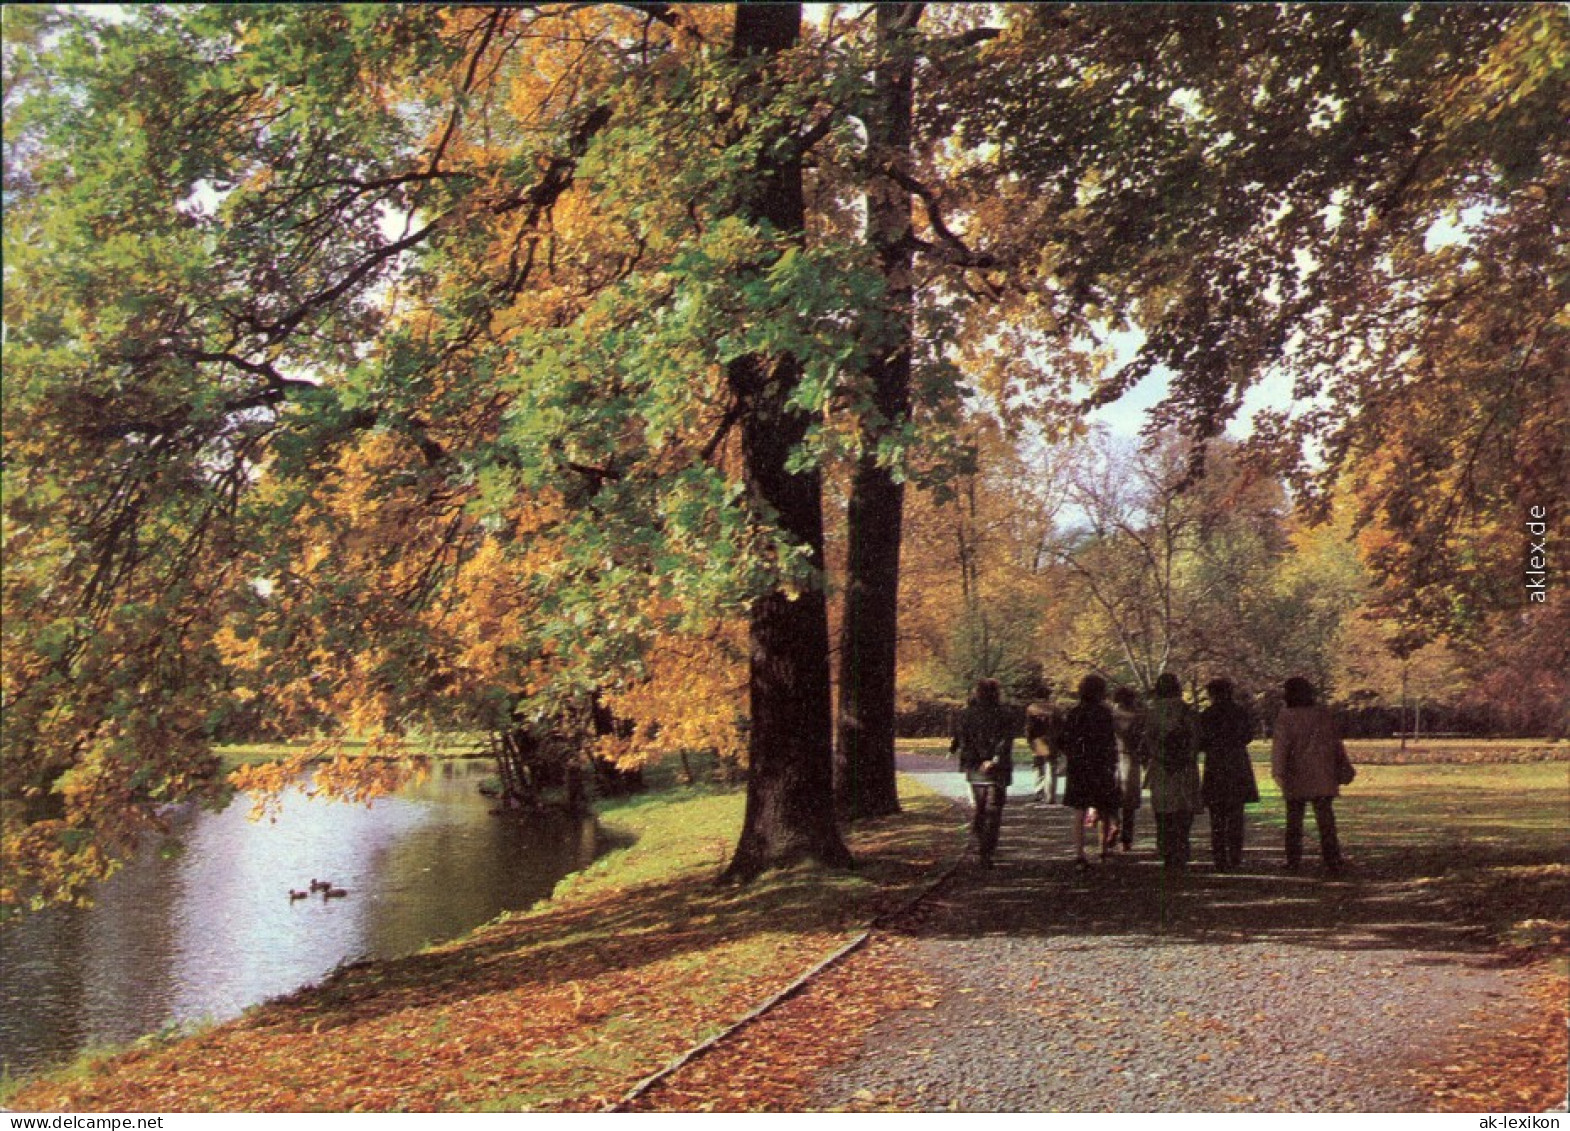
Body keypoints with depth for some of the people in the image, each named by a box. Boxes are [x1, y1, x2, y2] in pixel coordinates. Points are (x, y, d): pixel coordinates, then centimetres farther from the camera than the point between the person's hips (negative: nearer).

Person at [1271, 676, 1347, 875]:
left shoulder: (1286, 717, -9)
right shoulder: (1325, 714, 1)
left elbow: (1280, 746, -15)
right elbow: (1337, 742, 9)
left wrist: (1278, 772, -17)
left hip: (1296, 779, -2)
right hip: (1323, 779, 2)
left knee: (1294, 820, 10)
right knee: (1326, 821, 3)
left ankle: (1293, 861, 13)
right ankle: (1333, 861, -4)